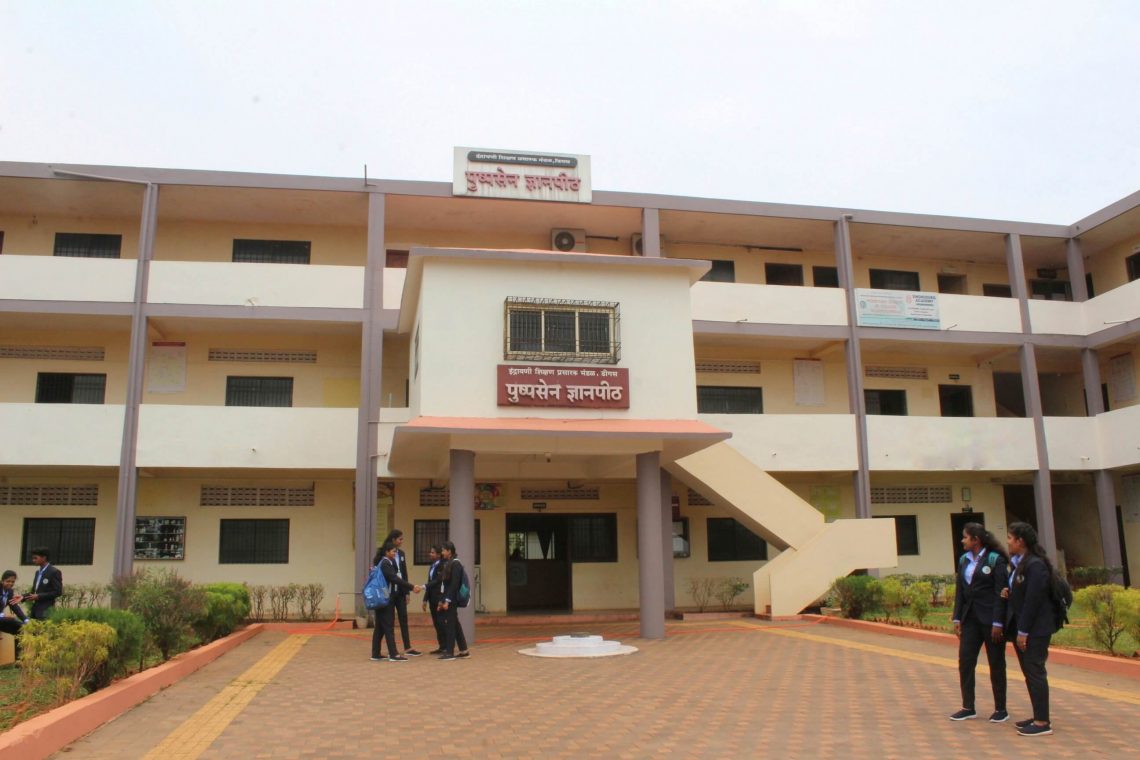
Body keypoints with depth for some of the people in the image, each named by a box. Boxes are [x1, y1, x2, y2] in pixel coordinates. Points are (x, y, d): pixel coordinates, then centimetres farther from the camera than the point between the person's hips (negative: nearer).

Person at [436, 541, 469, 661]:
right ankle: (464, 650, 16)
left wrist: (447, 600, -21)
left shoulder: (456, 564, -13)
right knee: (454, 624, 11)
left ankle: (450, 652, -1)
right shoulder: (448, 563, 15)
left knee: (449, 625, -5)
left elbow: (454, 584, -19)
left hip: (451, 600, -9)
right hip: (446, 599, 9)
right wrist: (441, 600, 14)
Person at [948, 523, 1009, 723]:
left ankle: (1000, 709, 16)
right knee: (965, 661, 3)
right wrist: (957, 618, 6)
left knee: (996, 664, 5)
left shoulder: (995, 560, -9)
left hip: (990, 619, -6)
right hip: (970, 619, 6)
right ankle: (968, 708, 11)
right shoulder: (964, 560, 10)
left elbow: (1000, 593, -12)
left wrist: (997, 623, -16)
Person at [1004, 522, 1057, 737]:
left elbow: (1033, 600, -20)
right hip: (1021, 628, 9)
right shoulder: (1020, 563, 13)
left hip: (1035, 630, -9)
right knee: (1030, 673, 13)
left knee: (1035, 672, -5)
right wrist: (1009, 593, -2)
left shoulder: (1036, 565, -16)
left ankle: (1043, 722, 1)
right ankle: (1038, 716, 20)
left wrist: (1023, 631, -19)